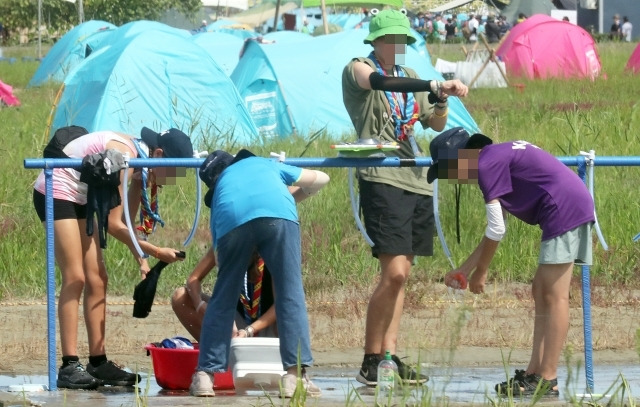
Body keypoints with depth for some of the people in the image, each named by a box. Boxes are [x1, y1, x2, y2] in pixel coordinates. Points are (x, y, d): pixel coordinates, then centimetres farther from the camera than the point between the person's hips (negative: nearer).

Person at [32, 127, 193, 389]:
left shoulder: (140, 161, 1)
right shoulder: (124, 156, -27)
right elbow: (114, 225, -25)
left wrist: (141, 260, -6)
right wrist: (156, 252, -23)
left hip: (79, 199, 10)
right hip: (55, 193, -10)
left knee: (96, 280, 5)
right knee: (75, 278, -15)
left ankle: (98, 363, 7)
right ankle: (69, 366, -17)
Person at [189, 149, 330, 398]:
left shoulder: (219, 191, 39)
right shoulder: (265, 164, 40)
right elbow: (319, 179, 44)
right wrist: (292, 198, 61)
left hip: (232, 220, 1)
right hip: (277, 214, -1)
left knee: (222, 299, 14)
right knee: (290, 294, 2)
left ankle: (204, 376, 11)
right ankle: (295, 375, -7)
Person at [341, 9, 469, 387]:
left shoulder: (409, 77, 19)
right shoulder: (358, 69, -1)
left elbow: (437, 125, 20)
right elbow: (379, 82, -24)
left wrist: (440, 102, -4)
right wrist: (435, 86, -35)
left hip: (416, 180, 7)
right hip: (382, 180, -7)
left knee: (402, 272, 6)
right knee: (394, 272, -15)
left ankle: (390, 356, 8)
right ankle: (370, 363, -9)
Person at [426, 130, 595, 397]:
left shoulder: (487, 165, -10)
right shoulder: (497, 158, 20)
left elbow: (496, 230, -9)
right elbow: (495, 230, 26)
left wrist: (480, 272, 4)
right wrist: (464, 270, 27)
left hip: (564, 210, -10)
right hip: (578, 205, 10)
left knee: (554, 296, -10)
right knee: (541, 292, 13)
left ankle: (548, 381, -12)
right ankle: (534, 373, 13)